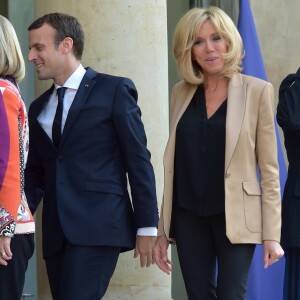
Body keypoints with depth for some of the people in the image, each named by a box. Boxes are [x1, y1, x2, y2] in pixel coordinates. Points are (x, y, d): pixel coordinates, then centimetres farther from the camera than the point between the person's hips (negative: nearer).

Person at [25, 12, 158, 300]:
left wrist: (147, 226, -6)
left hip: (98, 224, -6)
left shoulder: (113, 90, 2)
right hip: (55, 232, 6)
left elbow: (138, 160, -1)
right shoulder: (38, 108, 18)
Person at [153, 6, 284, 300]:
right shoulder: (180, 93, 7)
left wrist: (272, 234, -8)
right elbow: (173, 164, 10)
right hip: (189, 217, 3)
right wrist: (162, 231, 7)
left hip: (234, 217, -3)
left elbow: (269, 167, -4)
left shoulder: (257, 90, -4)